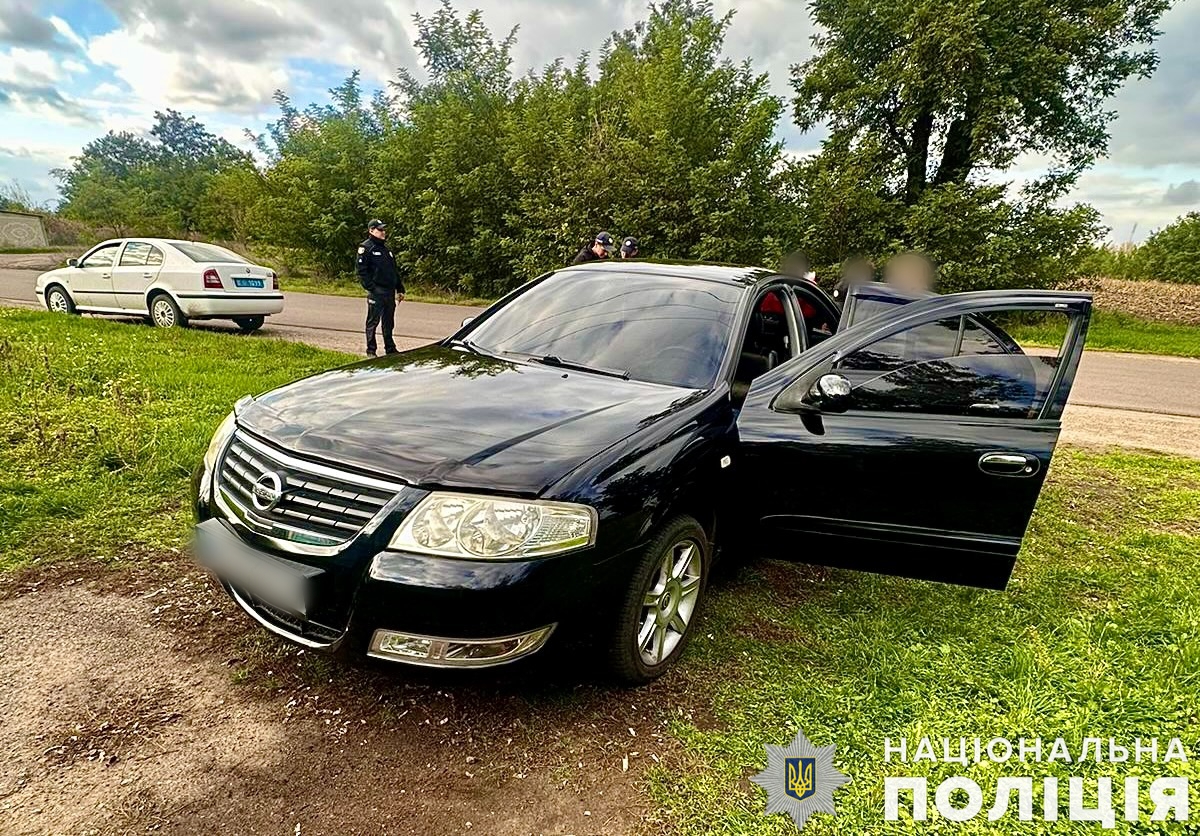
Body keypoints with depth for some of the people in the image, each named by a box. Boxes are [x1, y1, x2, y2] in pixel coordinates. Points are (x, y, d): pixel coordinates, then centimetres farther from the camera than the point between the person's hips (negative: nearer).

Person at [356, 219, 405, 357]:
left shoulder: (386, 248, 19)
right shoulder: (366, 248, -5)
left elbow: (395, 271, 23)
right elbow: (361, 270, -12)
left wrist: (400, 289, 18)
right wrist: (370, 288, -18)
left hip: (390, 292, 7)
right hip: (376, 292, -7)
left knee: (389, 323, 14)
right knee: (373, 322, 0)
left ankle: (390, 348, 23)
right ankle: (371, 351, 7)